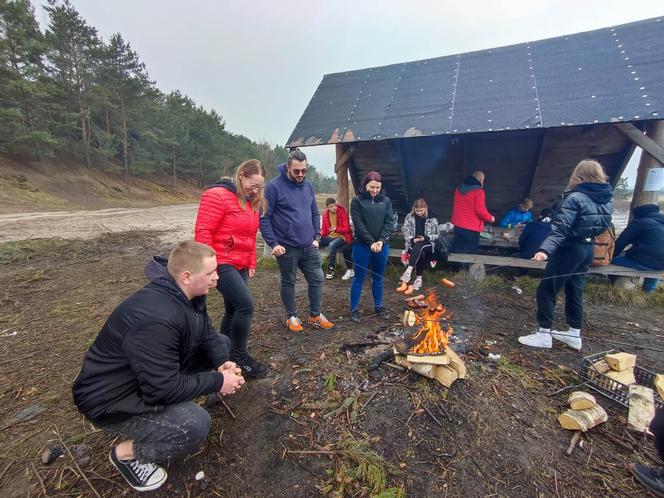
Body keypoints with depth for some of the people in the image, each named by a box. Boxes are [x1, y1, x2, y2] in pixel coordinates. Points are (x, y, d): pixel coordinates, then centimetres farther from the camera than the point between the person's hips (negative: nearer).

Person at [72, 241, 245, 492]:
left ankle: (173, 407, 14)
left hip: (157, 373, 9)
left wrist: (221, 363, -15)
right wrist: (217, 382, -22)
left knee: (222, 342, 4)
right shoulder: (156, 317, -36)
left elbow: (207, 334, 3)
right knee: (195, 424, -30)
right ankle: (127, 452, 1)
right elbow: (163, 389, -32)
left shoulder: (187, 295, -8)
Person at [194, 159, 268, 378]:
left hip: (239, 265, 9)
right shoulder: (217, 195, -13)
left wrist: (251, 263, 18)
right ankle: (240, 356, 4)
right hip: (221, 264, -8)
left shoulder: (250, 202, 14)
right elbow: (203, 232, -17)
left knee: (233, 309, 13)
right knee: (245, 305, -14)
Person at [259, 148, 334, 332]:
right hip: (287, 247, -5)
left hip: (309, 246, 5)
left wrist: (317, 237, 6)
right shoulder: (274, 186, -11)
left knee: (317, 279, 9)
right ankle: (291, 317, 30)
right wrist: (273, 243, -17)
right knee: (288, 283, 11)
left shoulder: (308, 186, 7)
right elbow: (264, 218, -12)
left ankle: (315, 316, 27)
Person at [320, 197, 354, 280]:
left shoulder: (342, 212, -10)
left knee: (332, 245, -36)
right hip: (330, 236, 5)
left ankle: (331, 270, -22)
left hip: (342, 236, -5)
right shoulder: (325, 214, 5)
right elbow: (324, 229, 9)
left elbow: (347, 229, -11)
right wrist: (319, 235, -13)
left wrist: (336, 228, -26)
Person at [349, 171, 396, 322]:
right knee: (359, 278, 5)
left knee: (378, 278, 14)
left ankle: (379, 307, 28)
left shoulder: (386, 201, 6)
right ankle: (354, 309, 16)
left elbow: (390, 222, 1)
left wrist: (381, 241, -12)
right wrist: (371, 243, -15)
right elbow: (359, 224, -10)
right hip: (362, 245, -3)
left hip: (382, 245, 3)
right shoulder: (357, 200, -3)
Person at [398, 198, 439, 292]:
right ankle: (418, 281, -37)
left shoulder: (432, 219, -1)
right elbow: (405, 231, 3)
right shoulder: (409, 217, 3)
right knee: (420, 254, -35)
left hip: (427, 244, -1)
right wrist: (412, 239, -15)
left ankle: (407, 274, -46)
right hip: (412, 243, 1)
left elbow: (436, 235, 2)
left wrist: (425, 238, -16)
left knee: (418, 247, -38)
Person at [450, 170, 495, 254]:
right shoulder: (478, 191, -12)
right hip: (472, 229, -7)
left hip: (458, 227, 7)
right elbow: (480, 210, -17)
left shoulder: (458, 189, 10)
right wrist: (490, 218, 0)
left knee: (456, 253, 13)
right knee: (468, 255, 1)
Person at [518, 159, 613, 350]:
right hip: (587, 250, 8)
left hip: (570, 250, -8)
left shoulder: (575, 198, -18)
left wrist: (545, 249, -35)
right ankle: (574, 334, 27)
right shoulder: (607, 199, 6)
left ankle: (544, 334, 6)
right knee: (575, 291, 17)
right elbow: (602, 226, 14)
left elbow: (561, 229, -28)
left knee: (546, 290, 0)